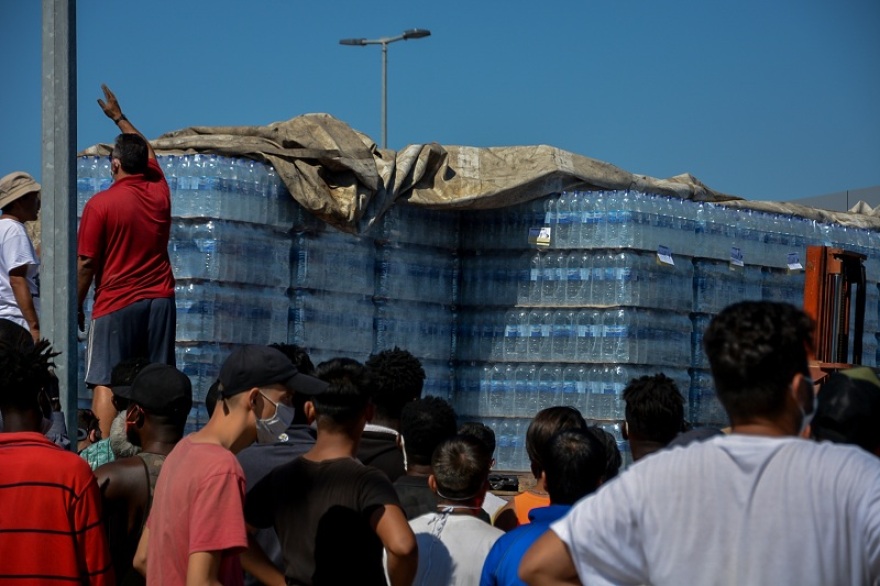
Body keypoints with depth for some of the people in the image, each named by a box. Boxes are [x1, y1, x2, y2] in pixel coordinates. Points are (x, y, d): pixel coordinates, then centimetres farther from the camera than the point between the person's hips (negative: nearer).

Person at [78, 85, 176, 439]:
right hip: (160, 301, 5)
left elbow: (86, 264, -8)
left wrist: (76, 307, 4)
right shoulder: (159, 193, 6)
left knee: (105, 383, -6)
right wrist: (118, 116, 38)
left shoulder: (100, 204, -9)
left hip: (116, 304, -5)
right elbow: (148, 152, 26)